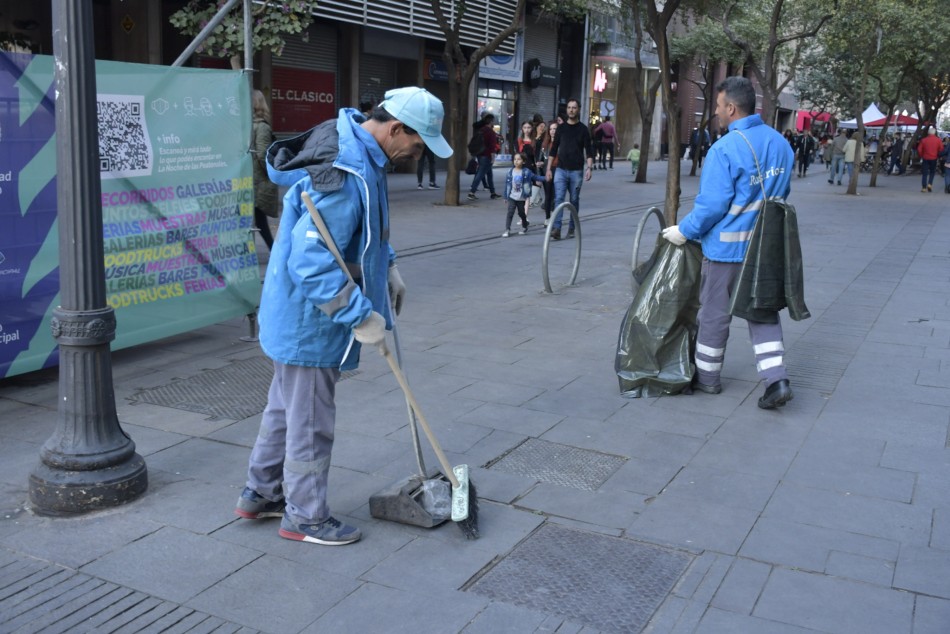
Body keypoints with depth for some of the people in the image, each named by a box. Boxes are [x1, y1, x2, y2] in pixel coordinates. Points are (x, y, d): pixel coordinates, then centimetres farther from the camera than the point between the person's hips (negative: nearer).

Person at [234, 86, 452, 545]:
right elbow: (312, 262, -33)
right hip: (311, 320, -11)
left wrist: (387, 268, 11)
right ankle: (304, 516, 23)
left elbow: (366, 230, 20)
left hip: (295, 315, 11)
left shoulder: (351, 145, 4)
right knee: (310, 421, 5)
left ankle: (261, 494, 39)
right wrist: (362, 317, -27)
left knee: (285, 406, 23)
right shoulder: (345, 176, -30)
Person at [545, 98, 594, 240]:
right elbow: (553, 149, 9)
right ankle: (557, 229, -17)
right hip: (561, 170, 1)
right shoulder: (561, 128, 7)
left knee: (574, 201, 6)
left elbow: (589, 150, -1)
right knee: (559, 199, -11)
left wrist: (589, 167, -13)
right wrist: (549, 168, 3)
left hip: (576, 171, -1)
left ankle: (572, 229, 16)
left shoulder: (583, 129, 3)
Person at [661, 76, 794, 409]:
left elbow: (712, 204, -20)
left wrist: (684, 231, -6)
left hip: (726, 246, -6)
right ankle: (776, 379, 3)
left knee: (714, 312, 9)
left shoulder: (725, 149, -19)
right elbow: (782, 192, 14)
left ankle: (707, 376, 23)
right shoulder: (780, 143, 4)